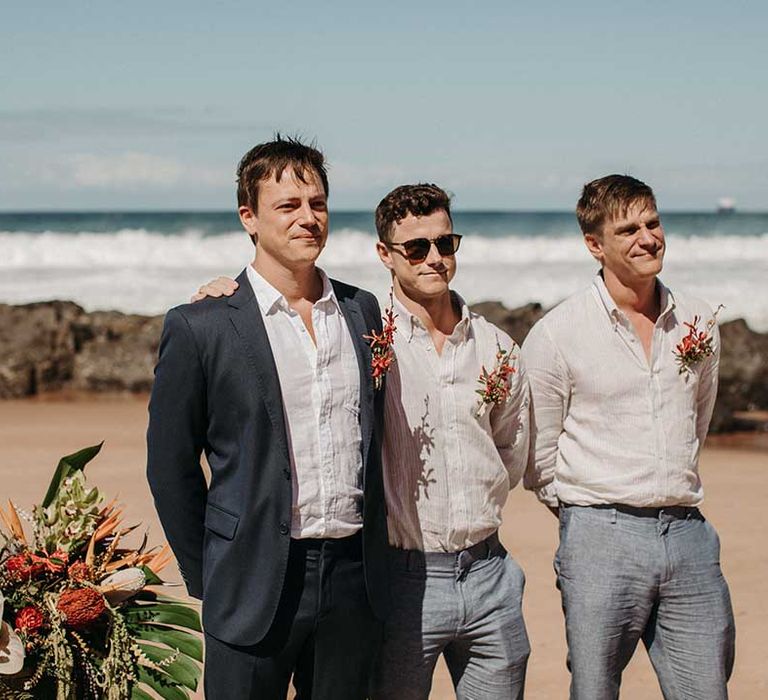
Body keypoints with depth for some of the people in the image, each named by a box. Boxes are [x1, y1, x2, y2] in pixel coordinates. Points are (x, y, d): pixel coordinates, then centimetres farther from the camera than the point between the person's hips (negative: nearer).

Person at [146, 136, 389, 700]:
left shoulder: (362, 310, 8)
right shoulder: (200, 327, -6)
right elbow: (170, 463, -1)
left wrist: (373, 556, 14)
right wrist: (207, 580, 2)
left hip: (355, 582, 4)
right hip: (255, 588, -4)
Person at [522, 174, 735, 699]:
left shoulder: (699, 322, 8)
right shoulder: (557, 334, -5)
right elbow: (537, 460, 3)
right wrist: (588, 511, 7)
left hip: (689, 535, 4)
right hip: (601, 538, -4)